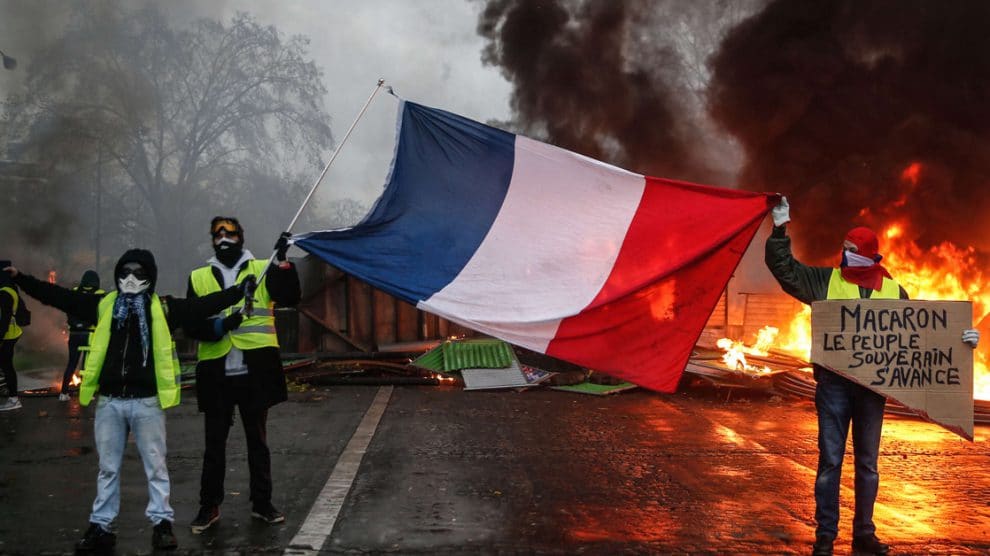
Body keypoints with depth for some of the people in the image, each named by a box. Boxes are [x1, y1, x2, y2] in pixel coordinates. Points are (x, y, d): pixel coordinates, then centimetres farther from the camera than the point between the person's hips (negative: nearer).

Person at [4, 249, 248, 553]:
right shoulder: (102, 304, 8)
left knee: (155, 465, 6)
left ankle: (162, 522, 16)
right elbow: (58, 296, 9)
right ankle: (100, 526, 20)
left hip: (148, 401, -2)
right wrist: (19, 278, 5)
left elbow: (204, 304, -5)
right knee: (108, 468, 12)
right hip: (109, 401, 3)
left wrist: (239, 291, -14)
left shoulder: (164, 307, 1)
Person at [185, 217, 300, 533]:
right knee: (214, 442, 9)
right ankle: (209, 506, 20)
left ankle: (262, 503, 21)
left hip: (255, 371, -1)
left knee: (257, 440, 11)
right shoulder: (199, 278, 7)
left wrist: (283, 261, -22)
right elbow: (191, 325, 2)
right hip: (216, 374, 1)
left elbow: (290, 298, -10)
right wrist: (218, 326, -18)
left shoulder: (263, 270, 5)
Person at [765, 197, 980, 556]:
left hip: (873, 387, 2)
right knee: (830, 461, 1)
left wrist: (959, 338, 0)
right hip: (833, 384, -2)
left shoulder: (893, 292, 6)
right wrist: (780, 230, -9)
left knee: (867, 463, 11)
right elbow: (785, 268, 1)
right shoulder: (826, 281, 2)